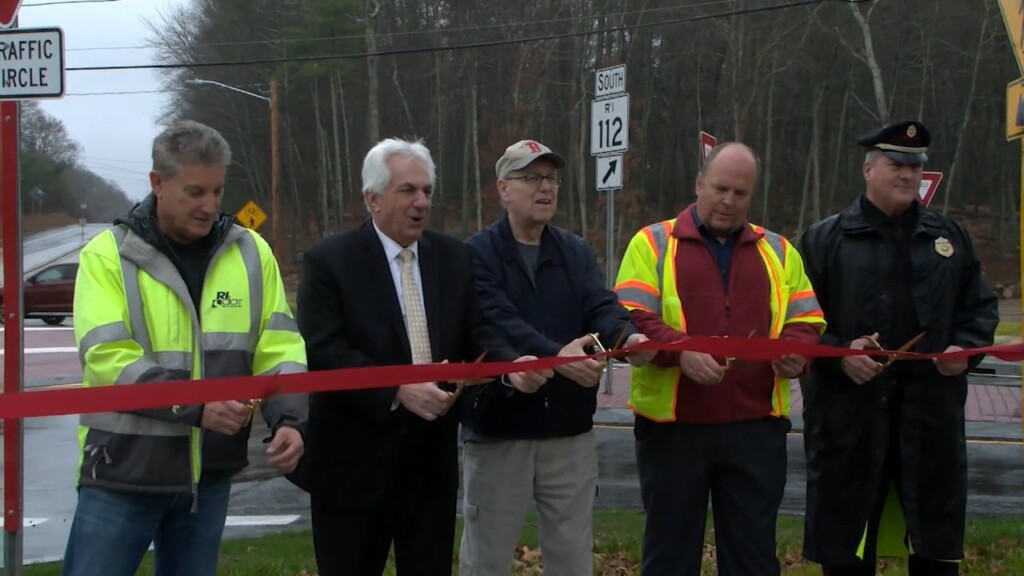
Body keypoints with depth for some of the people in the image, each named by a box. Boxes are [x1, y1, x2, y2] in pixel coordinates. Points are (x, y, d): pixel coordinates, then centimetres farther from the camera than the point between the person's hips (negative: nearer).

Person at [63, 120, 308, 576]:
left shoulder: (250, 252, 4)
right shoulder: (108, 256, -7)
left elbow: (280, 346, 2)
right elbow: (108, 358, -17)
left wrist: (288, 418, -16)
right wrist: (195, 406, -27)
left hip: (210, 470, 4)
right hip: (123, 469, -3)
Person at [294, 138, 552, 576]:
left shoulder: (453, 256, 8)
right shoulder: (328, 261, -8)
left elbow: (475, 334, 5)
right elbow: (322, 355, -17)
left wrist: (510, 365, -17)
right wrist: (397, 390, -27)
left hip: (433, 459, 4)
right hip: (355, 461, -4)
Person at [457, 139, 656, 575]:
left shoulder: (576, 252, 8)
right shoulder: (478, 254, -7)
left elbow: (602, 308, -7)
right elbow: (497, 322, -23)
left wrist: (626, 338, -31)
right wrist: (555, 355, -39)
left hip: (570, 429, 4)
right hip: (498, 428, -4)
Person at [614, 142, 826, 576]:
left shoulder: (778, 251, 15)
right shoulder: (654, 243, 3)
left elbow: (807, 319, 12)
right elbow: (629, 317, -7)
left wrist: (795, 352, -10)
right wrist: (679, 351, -24)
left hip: (756, 427, 3)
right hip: (672, 425, -3)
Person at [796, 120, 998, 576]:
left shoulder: (949, 237, 13)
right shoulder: (824, 240, 3)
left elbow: (980, 308, 17)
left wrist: (966, 348, -2)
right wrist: (838, 353, -14)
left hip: (932, 408, 2)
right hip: (849, 408, -2)